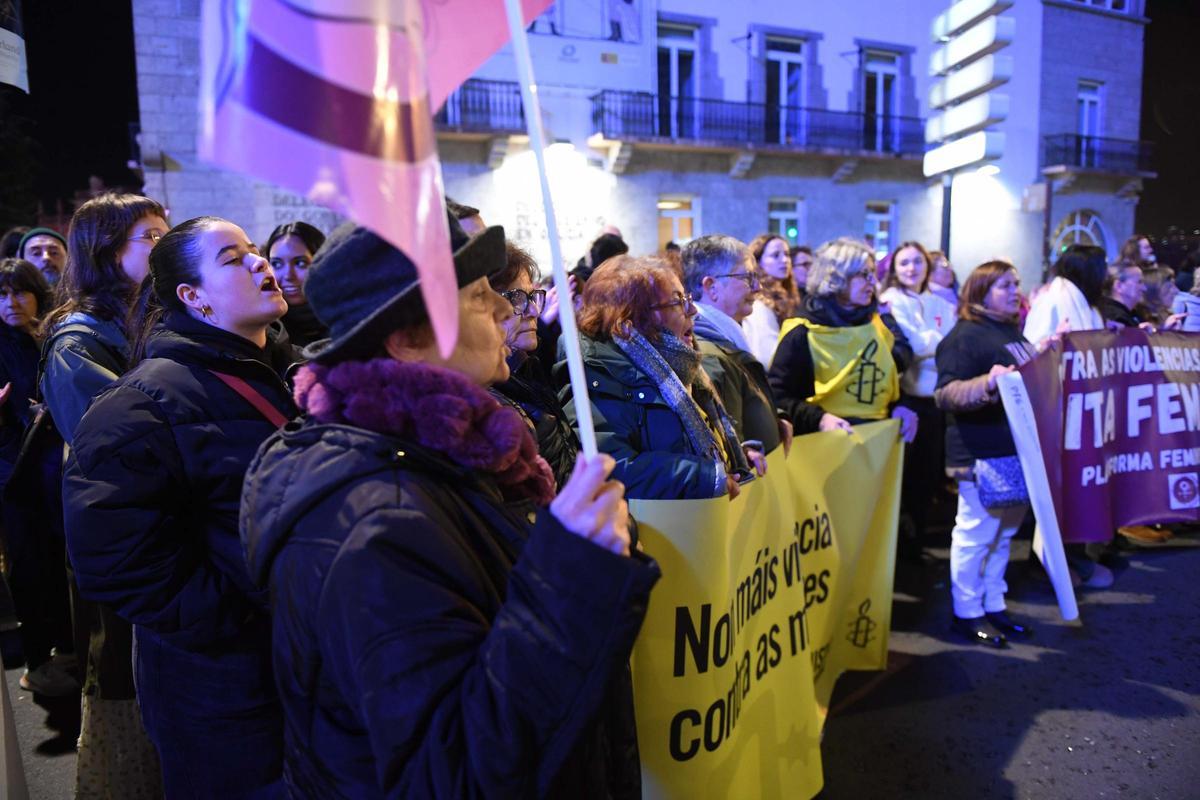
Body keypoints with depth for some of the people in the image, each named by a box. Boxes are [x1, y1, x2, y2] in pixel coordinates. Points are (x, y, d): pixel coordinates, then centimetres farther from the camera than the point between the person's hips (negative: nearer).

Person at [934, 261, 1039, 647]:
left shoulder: (1014, 333, 14)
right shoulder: (965, 336, -12)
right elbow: (945, 394, -21)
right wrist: (987, 384, -35)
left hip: (1018, 450, 9)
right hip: (982, 454, -9)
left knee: (1003, 533, 16)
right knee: (976, 534, 0)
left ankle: (994, 605, 29)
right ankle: (966, 612, 13)